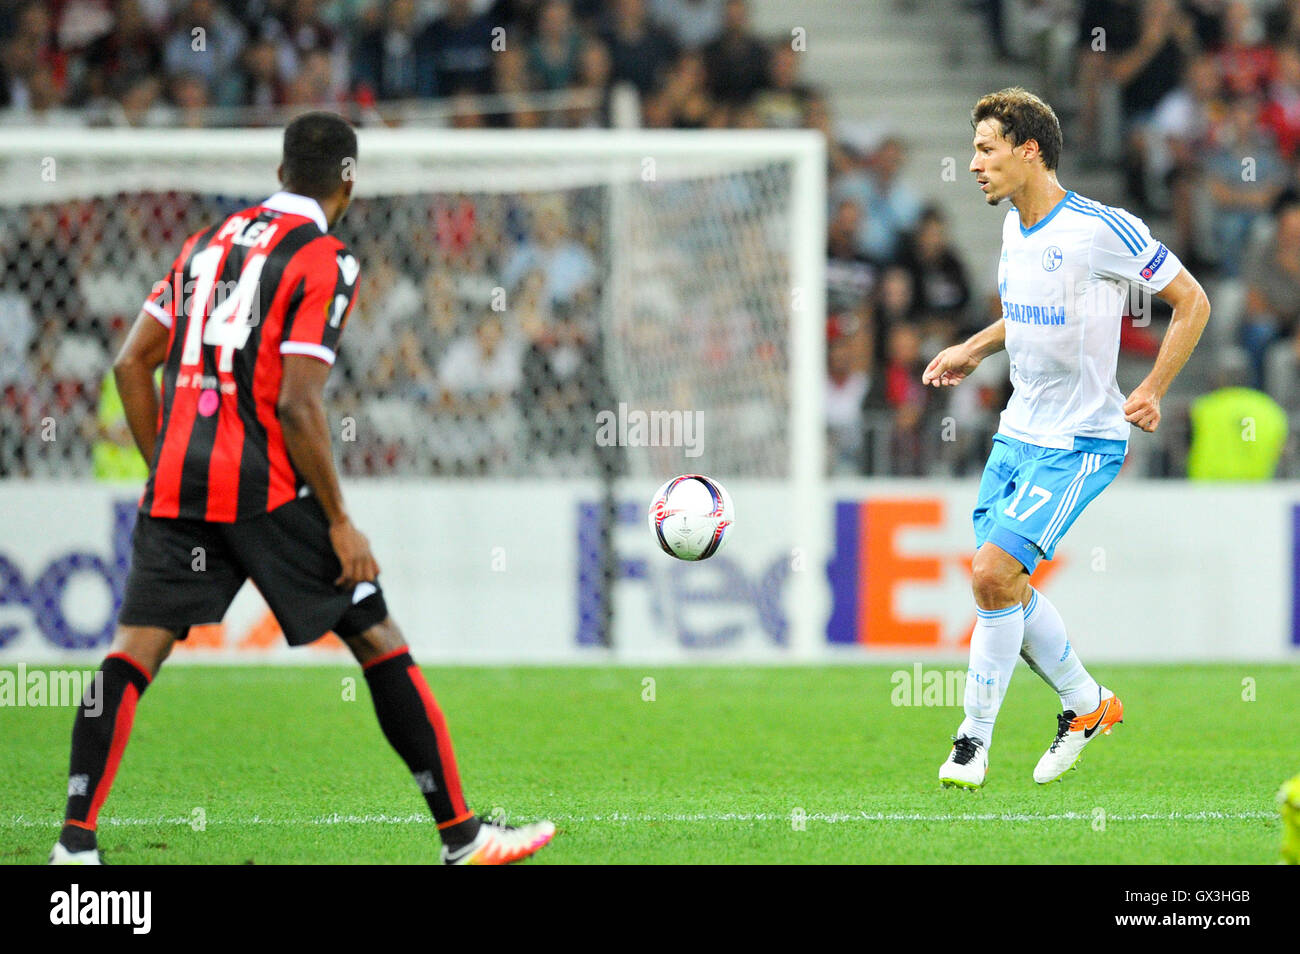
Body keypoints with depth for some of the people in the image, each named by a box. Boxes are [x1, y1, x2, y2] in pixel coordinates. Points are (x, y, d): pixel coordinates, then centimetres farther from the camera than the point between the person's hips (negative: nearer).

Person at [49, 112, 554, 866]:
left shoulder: (207, 243, 15)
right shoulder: (326, 262, -5)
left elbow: (132, 364, 14)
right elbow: (297, 404, -14)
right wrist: (340, 522, -9)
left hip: (177, 485, 5)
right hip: (268, 489, -5)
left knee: (134, 653, 1)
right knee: (379, 642, 4)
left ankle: (76, 841, -13)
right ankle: (461, 836, 7)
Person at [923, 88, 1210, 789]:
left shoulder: (1102, 229, -18)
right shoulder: (1014, 228, 6)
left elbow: (1191, 301, -10)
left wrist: (1152, 390, -15)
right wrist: (972, 350, 16)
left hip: (1078, 443, -8)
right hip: (1017, 434, 8)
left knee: (994, 573, -17)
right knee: (1002, 583, 8)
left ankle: (974, 740, -5)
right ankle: (1084, 702, 29)